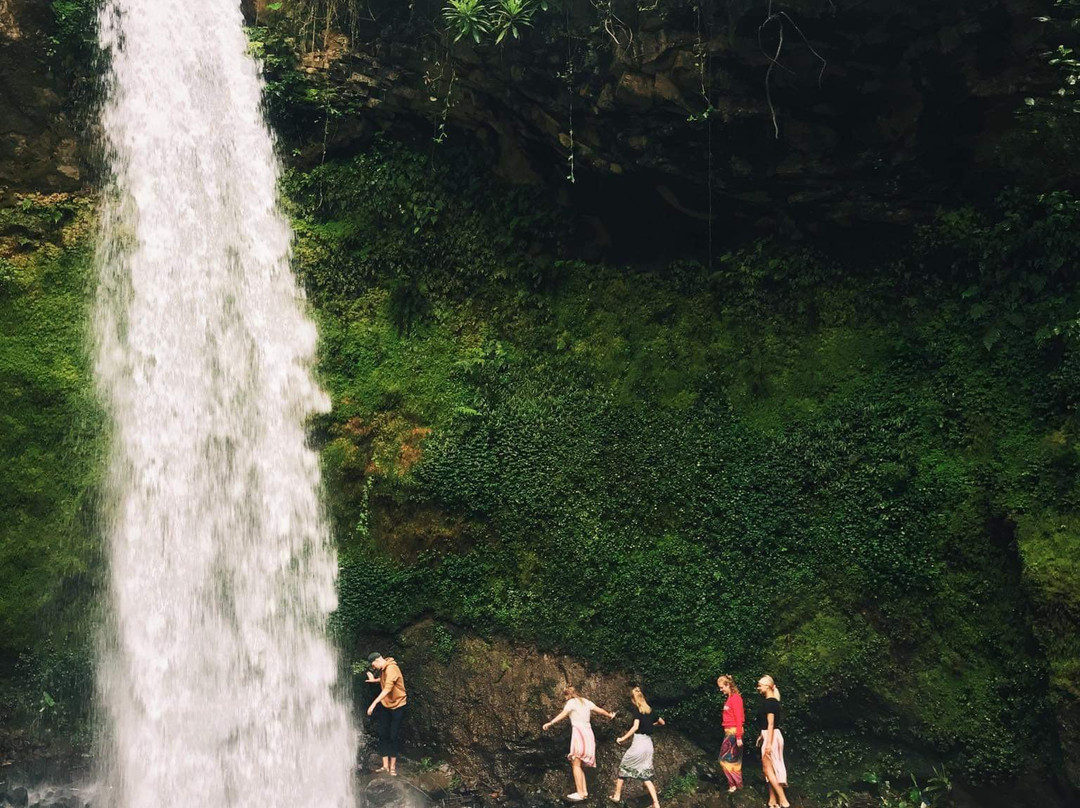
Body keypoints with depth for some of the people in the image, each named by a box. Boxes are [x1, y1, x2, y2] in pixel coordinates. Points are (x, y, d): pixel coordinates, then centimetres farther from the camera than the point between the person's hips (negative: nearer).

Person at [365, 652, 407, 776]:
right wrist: (375, 680, 12)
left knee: (394, 736, -2)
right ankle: (385, 765, 6)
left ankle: (393, 766, 7)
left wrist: (374, 703, -41)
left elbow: (387, 688, -37)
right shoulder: (383, 669, 2)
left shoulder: (391, 669, -25)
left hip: (397, 705, -8)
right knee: (382, 733, 2)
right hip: (385, 705, 8)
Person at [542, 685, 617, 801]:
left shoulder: (572, 702, -5)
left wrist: (550, 723, -32)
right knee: (579, 764, 13)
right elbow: (600, 710, 23)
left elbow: (563, 714, -21)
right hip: (588, 733, 8)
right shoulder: (585, 701, 16)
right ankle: (584, 791, 11)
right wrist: (610, 715, 42)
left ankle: (580, 793, -11)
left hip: (579, 732, -8)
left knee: (576, 764, -7)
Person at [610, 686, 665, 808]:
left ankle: (617, 796, 21)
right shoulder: (650, 711, 13)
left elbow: (635, 727, -19)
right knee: (646, 776, 9)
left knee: (624, 767, 15)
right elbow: (662, 722, 27)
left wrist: (623, 738, -14)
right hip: (649, 744, 6)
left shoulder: (637, 710, -5)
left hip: (638, 743, -6)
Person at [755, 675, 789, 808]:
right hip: (769, 736, 10)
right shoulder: (770, 701, 12)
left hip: (772, 737, -10)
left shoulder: (769, 702, -17)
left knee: (767, 769, -6)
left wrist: (769, 743, -23)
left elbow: (771, 724, -21)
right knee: (771, 769, 12)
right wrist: (762, 735, 26)